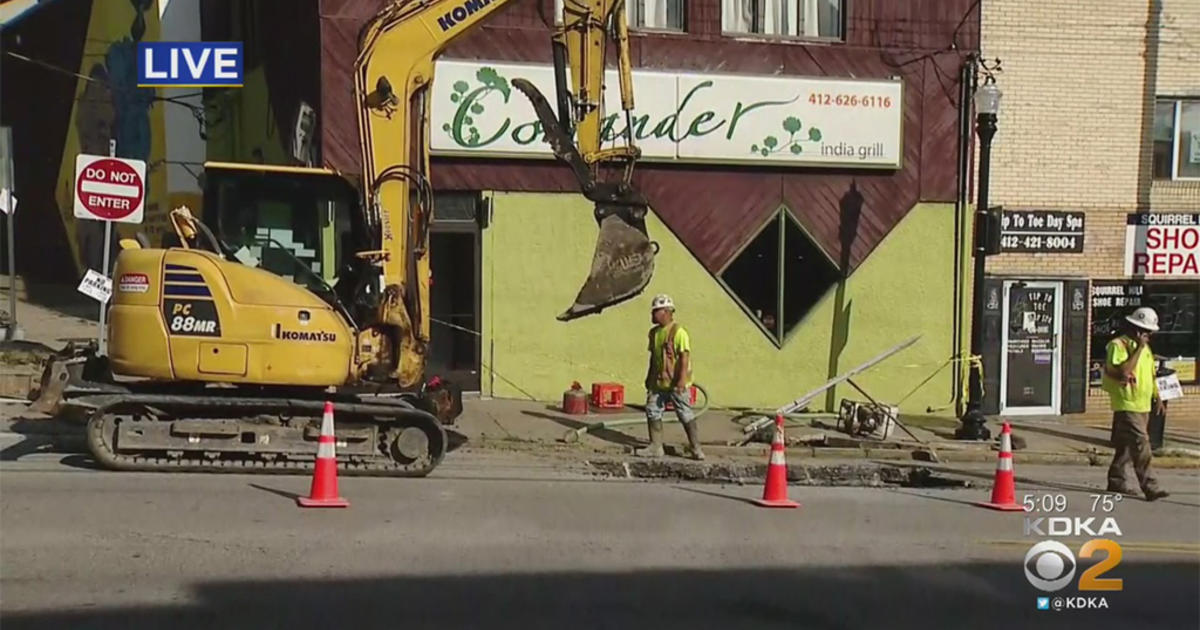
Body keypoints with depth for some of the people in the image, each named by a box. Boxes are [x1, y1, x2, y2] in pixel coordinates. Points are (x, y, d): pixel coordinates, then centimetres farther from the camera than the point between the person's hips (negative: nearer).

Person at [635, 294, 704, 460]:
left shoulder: (678, 332, -14)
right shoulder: (654, 332, 11)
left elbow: (684, 356, -17)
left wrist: (682, 379, -22)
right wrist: (649, 378, 21)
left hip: (675, 384, -8)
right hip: (657, 383, 8)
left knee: (686, 415, 0)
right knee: (652, 412, 6)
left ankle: (695, 448, 9)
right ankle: (655, 447, 15)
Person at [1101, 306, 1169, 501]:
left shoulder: (1145, 347, 17)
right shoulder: (1118, 345, -11)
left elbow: (1150, 374, 24)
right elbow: (1124, 371, -24)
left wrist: (1157, 397, 17)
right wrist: (1139, 348, -21)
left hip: (1143, 405, 9)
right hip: (1127, 405, -9)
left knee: (1127, 445, 13)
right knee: (1141, 445, -14)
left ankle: (1116, 481, 21)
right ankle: (1149, 487, -15)